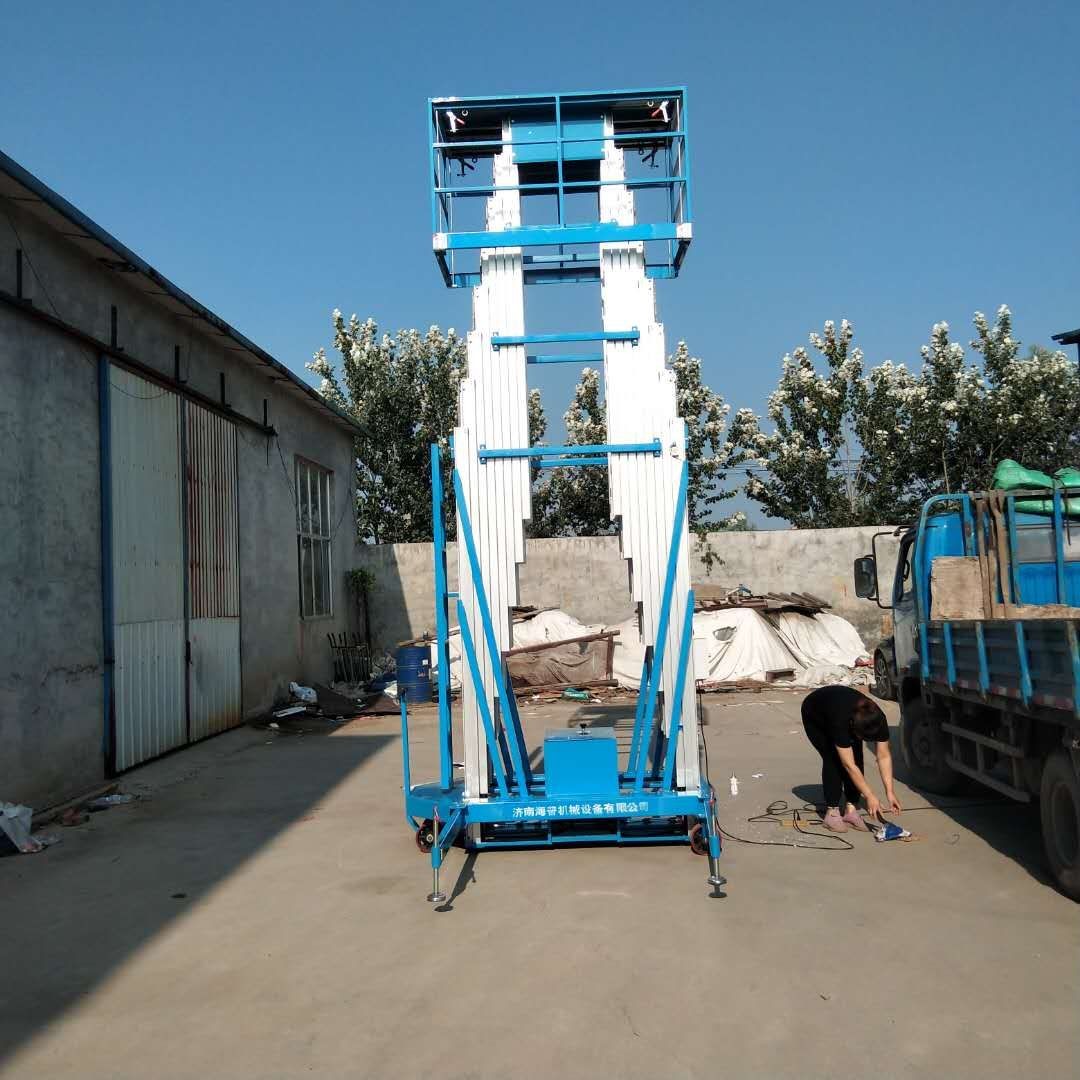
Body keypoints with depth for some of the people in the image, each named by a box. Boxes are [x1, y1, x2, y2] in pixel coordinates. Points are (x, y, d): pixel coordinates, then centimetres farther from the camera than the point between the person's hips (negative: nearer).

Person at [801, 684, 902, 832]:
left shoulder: (878, 720, -32)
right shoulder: (841, 721, -44)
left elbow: (884, 756, -21)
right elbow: (849, 765, -39)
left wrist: (890, 792, -26)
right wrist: (870, 796, -37)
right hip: (814, 718, -4)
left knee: (856, 758, -13)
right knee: (833, 759, -19)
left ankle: (851, 810, -7)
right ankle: (832, 813, -12)